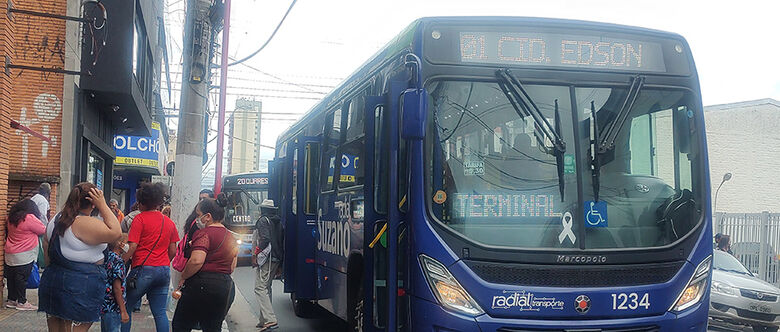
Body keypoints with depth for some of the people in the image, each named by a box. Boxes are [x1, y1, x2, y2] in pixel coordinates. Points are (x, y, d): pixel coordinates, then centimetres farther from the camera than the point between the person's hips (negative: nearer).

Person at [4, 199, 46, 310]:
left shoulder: (12, 217, 7)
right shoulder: (30, 218, -16)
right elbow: (43, 230, -6)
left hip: (9, 255, 8)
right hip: (23, 256, -7)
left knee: (11, 278, 13)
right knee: (22, 278, -1)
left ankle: (11, 299, 21)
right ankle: (21, 302, 3)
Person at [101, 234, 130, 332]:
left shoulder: (106, 257, 8)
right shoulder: (118, 261, -17)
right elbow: (117, 288, -19)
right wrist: (123, 311, -17)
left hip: (103, 306, 9)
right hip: (113, 308, -9)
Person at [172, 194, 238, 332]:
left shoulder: (204, 233, -11)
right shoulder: (231, 237, 16)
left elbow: (196, 261, -23)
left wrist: (183, 277, -10)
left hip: (203, 285, -8)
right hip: (227, 287, 8)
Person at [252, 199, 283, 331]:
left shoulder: (263, 220, -7)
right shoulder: (278, 222, 17)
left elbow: (265, 239, -20)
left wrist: (256, 254, -13)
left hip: (266, 258, -9)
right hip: (277, 259, 9)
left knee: (260, 288, -11)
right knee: (267, 288, 16)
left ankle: (270, 320, -23)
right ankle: (264, 320, 18)